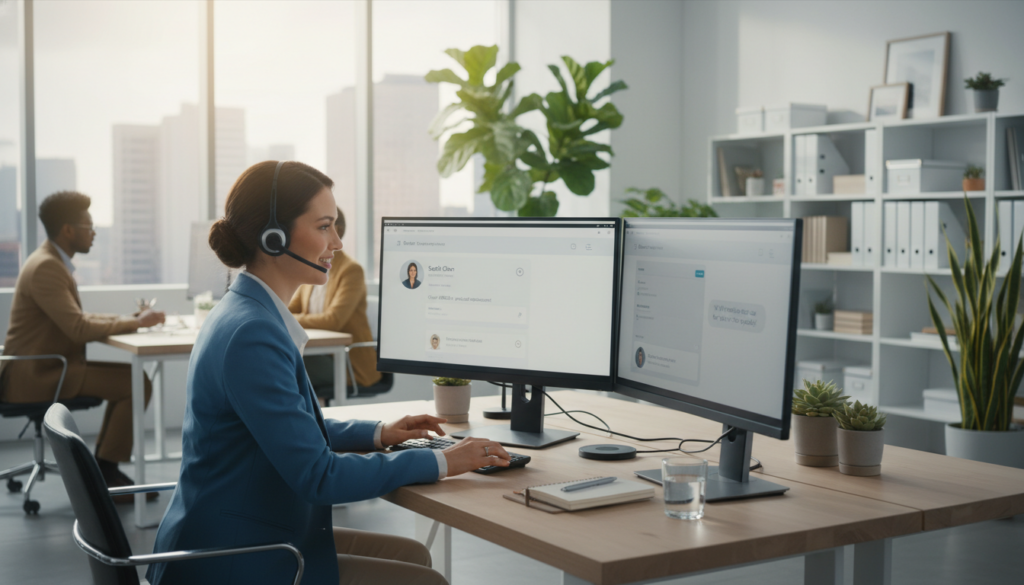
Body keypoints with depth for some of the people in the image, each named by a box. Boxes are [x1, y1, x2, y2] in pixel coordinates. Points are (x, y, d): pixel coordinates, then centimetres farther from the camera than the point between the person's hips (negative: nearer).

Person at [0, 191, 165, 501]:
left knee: (128, 378, 11)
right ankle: (104, 474, -6)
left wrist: (128, 319, 6)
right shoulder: (45, 267, -19)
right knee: (136, 383, -16)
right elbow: (79, 329, -26)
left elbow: (76, 318, 19)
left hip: (46, 366, 10)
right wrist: (134, 323, -15)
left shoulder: (52, 262, 13)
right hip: (36, 376, -10)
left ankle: (102, 469, 14)